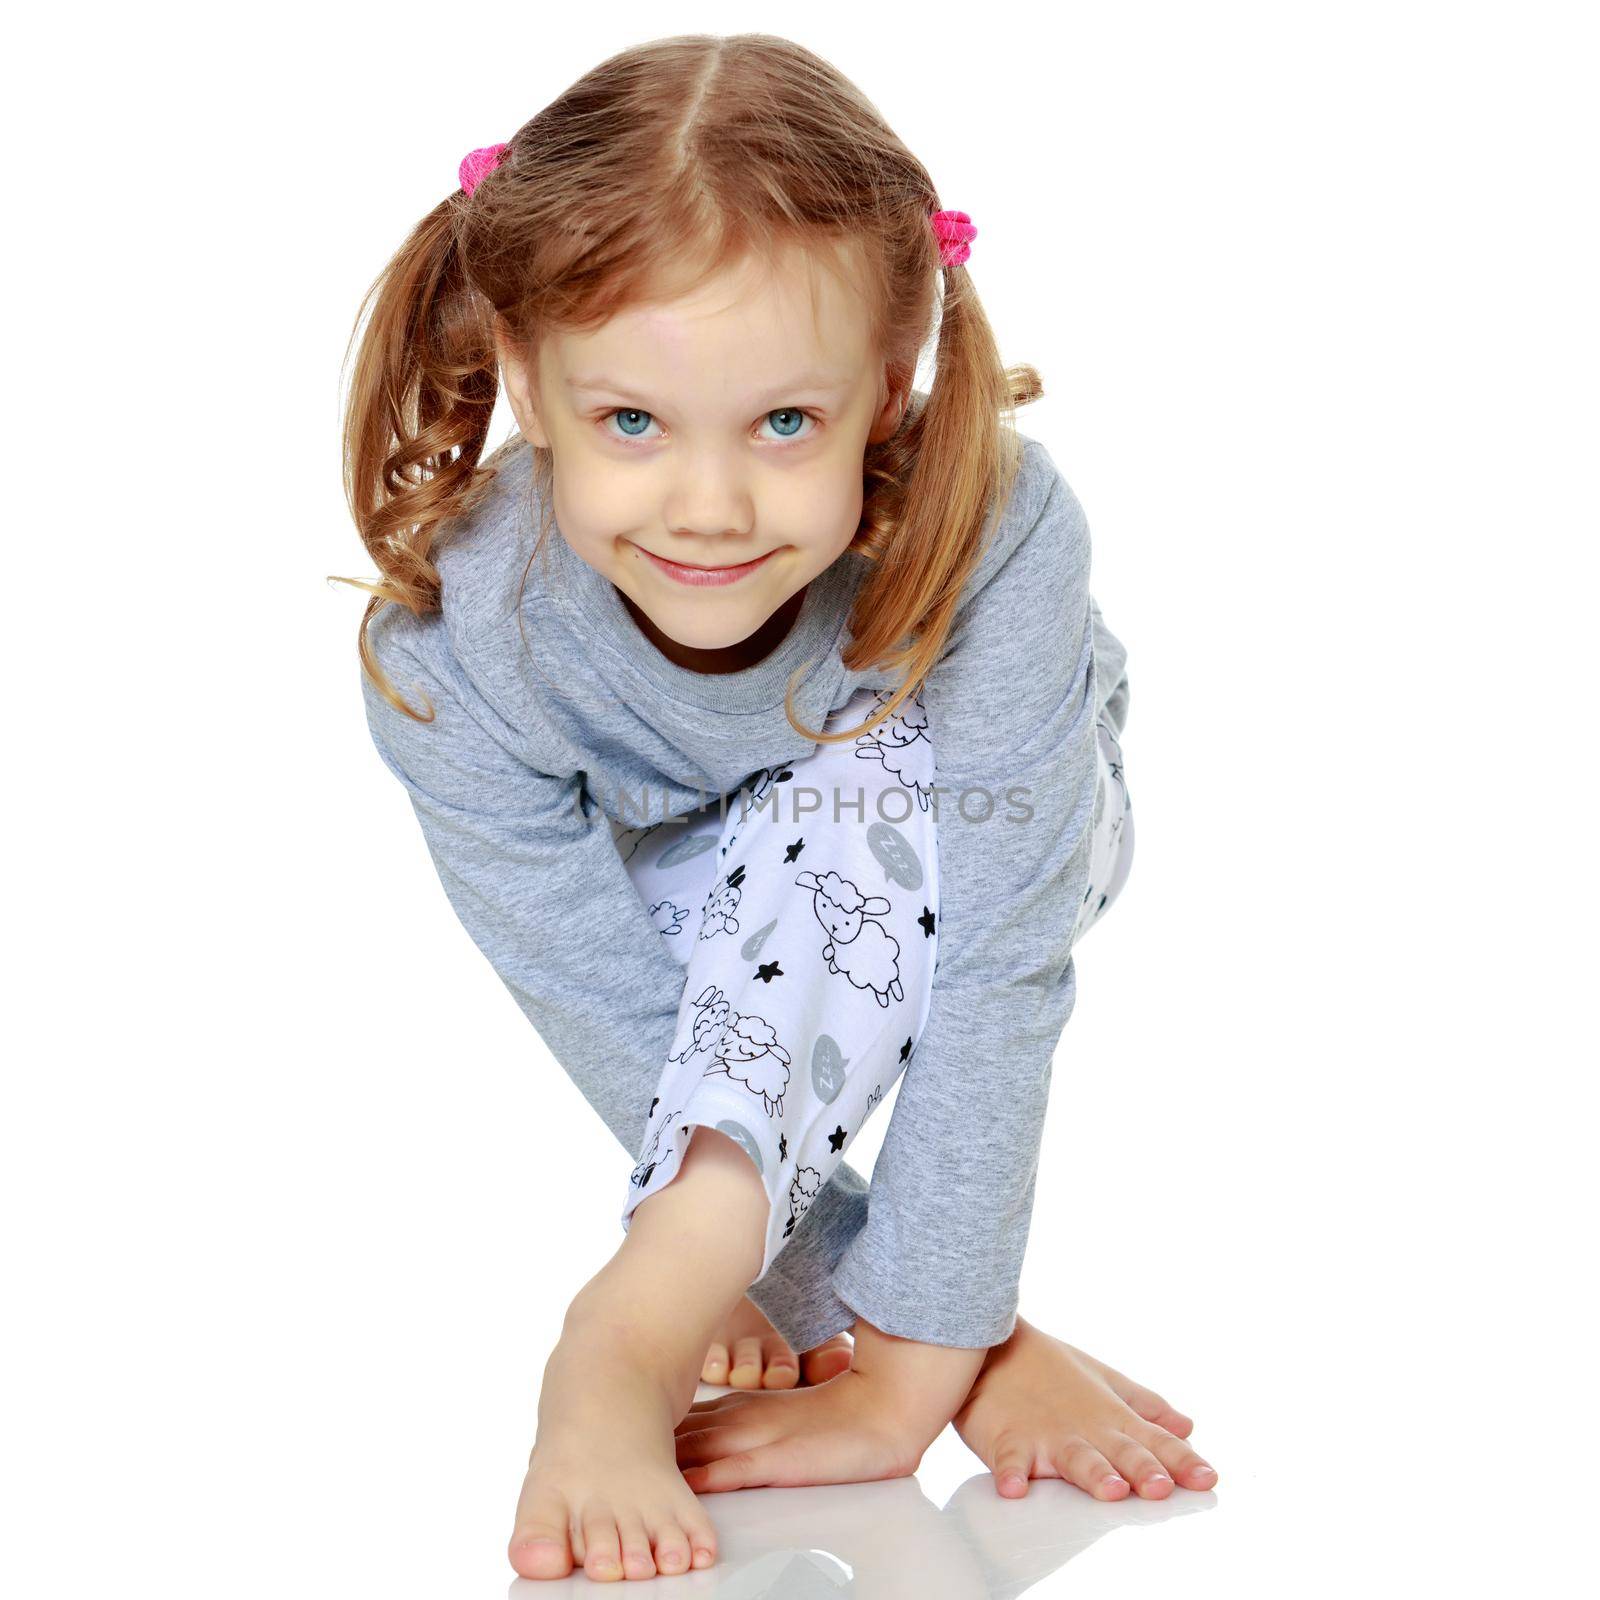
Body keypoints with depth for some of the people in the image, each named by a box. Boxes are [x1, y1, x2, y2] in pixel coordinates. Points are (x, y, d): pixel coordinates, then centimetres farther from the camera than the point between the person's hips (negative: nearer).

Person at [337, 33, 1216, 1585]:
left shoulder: (997, 543, -39)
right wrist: (973, 1346, -28)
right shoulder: (449, 654, -34)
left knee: (861, 792, -35)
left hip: (938, 858, -3)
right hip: (700, 901, 3)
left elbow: (992, 978, -37)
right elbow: (634, 1038, -29)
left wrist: (914, 1366, -38)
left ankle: (636, 1335, -37)